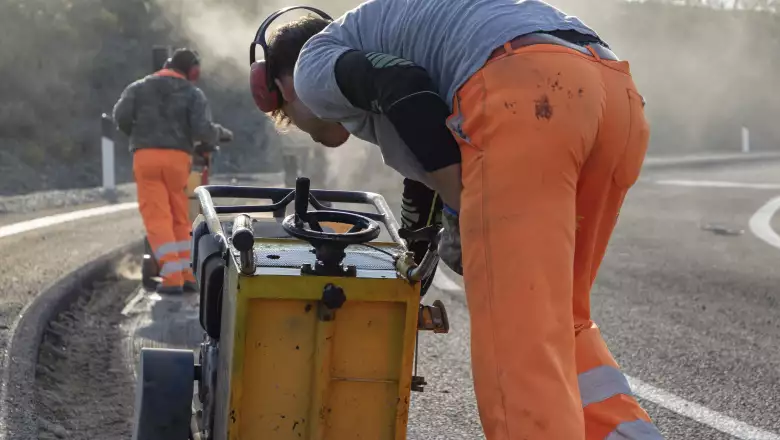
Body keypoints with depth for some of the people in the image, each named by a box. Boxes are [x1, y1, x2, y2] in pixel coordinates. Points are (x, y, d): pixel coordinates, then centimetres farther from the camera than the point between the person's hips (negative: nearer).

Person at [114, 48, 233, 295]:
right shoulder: (193, 94, 9)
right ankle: (187, 275, 15)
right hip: (178, 157, 0)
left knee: (157, 219, -3)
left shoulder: (139, 88, 14)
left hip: (146, 156, 0)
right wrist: (220, 134, 14)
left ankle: (173, 277, -12)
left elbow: (121, 116, 1)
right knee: (180, 218, 14)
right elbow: (202, 129, -5)